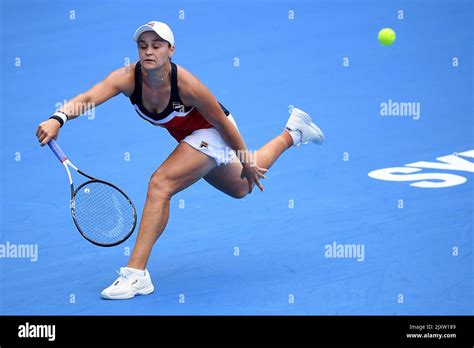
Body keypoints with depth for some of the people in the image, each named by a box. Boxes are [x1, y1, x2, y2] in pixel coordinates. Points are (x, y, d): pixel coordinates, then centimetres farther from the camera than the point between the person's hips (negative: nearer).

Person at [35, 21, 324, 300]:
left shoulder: (187, 85, -35)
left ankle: (137, 274, -20)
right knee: (241, 189, 30)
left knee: (160, 184, -26)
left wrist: (247, 163, -12)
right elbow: (87, 99, -41)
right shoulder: (128, 77, -25)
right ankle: (292, 132, 52)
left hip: (213, 133, -7)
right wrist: (57, 119, -61)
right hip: (189, 137, 7)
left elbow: (223, 122, -22)